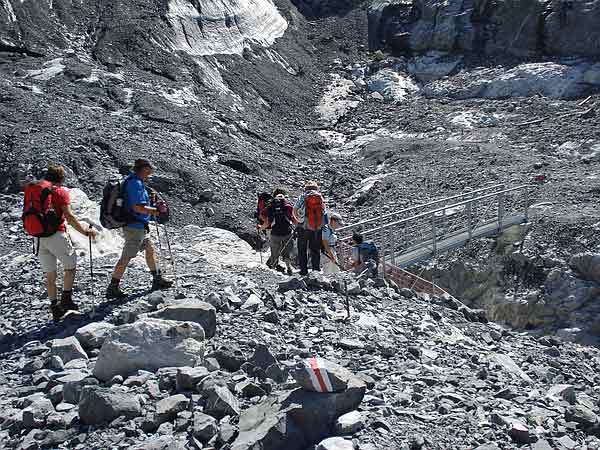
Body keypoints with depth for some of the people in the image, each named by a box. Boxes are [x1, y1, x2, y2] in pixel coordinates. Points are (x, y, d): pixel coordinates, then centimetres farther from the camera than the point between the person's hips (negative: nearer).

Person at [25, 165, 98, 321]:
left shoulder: (31, 188, 12)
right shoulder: (60, 191, -6)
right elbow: (69, 216, -13)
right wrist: (85, 231, -7)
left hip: (38, 237, 6)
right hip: (56, 234, -6)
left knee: (49, 275, 12)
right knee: (70, 265, 13)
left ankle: (55, 307, 17)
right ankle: (66, 299, 8)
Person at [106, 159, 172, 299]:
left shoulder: (135, 181, 14)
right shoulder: (135, 183, -18)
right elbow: (137, 207, -24)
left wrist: (153, 206, 9)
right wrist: (155, 210, -13)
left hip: (140, 227, 11)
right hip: (135, 227, -11)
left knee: (150, 249, 19)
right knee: (126, 257, -5)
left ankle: (157, 280, 30)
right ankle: (112, 289, 2)